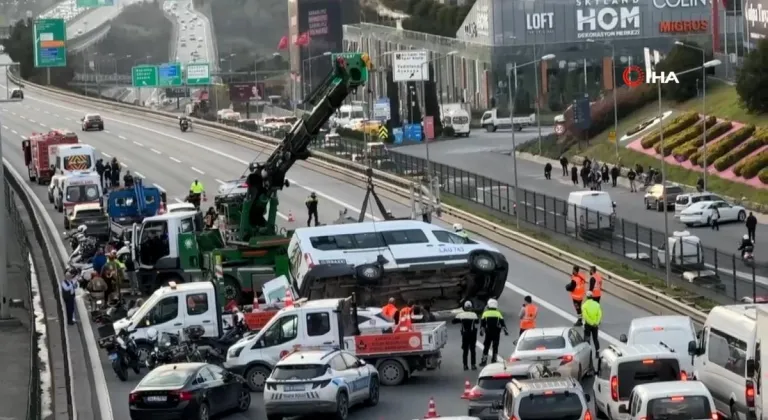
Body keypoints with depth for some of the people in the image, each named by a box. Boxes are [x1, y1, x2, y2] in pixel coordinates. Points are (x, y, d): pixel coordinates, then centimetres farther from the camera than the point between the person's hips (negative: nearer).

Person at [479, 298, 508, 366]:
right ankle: (494, 360, 8)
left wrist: (481, 330, 6)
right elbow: (502, 323, 0)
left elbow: (482, 324, 0)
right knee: (495, 347, 8)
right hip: (496, 334, 0)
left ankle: (484, 361, 1)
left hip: (488, 333, 0)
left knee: (486, 347, 4)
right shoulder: (498, 314, 0)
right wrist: (505, 330, 4)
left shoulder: (485, 313, 0)